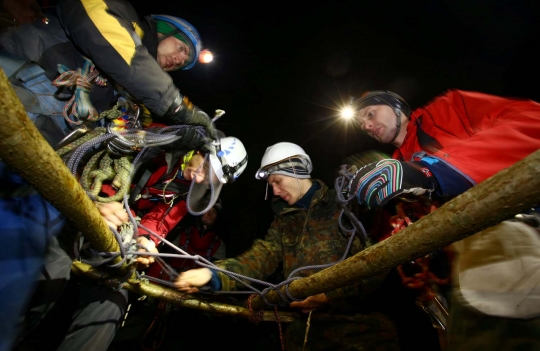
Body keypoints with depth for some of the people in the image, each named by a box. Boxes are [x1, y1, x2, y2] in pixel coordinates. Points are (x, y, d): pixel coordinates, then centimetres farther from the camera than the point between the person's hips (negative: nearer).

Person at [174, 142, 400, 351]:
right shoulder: (284, 218, 12)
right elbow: (262, 255, -1)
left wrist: (329, 295, -19)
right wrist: (213, 275, -15)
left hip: (358, 320, -4)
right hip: (305, 325, 4)